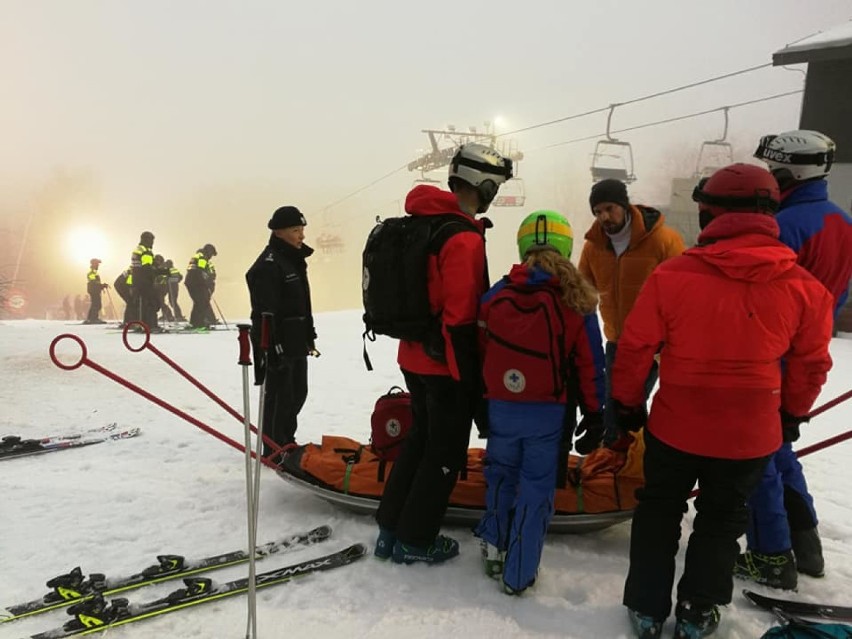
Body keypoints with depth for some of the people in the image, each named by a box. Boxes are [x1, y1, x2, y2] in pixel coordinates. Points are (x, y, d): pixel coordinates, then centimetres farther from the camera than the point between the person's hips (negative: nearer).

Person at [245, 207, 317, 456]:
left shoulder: (294, 259, 15)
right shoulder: (268, 264, -16)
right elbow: (265, 312, -22)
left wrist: (309, 337, 21)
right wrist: (273, 347, -26)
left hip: (296, 342, 10)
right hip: (278, 345, -10)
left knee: (298, 393, 18)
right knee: (280, 396, -3)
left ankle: (287, 442, 33)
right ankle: (273, 451, 10)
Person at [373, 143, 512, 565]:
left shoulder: (420, 223, 7)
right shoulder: (464, 238, -20)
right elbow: (461, 319, -23)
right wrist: (473, 385, -17)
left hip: (414, 358, 9)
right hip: (445, 365, -8)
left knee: (421, 437, 21)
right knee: (445, 452, 8)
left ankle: (390, 530, 30)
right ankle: (415, 540, 22)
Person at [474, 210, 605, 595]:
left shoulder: (495, 295, -4)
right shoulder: (576, 302, -10)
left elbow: (480, 353, 3)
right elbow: (590, 365, -6)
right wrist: (594, 416, 4)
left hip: (501, 409, 2)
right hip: (549, 414, -2)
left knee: (501, 475, 22)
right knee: (536, 487, 9)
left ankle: (494, 549, 31)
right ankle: (519, 573, 17)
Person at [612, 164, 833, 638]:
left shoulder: (673, 275, -16)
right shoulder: (804, 287, -8)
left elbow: (635, 347, -10)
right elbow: (812, 364, 3)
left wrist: (627, 404, 5)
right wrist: (792, 413, 20)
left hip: (676, 425, -1)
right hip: (751, 433, 2)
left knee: (658, 511, 19)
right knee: (723, 519, 22)